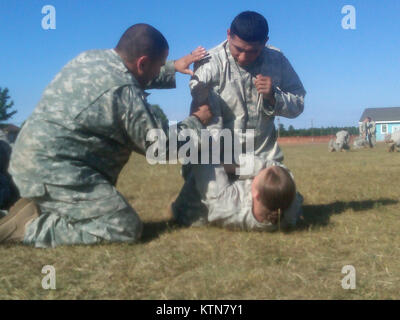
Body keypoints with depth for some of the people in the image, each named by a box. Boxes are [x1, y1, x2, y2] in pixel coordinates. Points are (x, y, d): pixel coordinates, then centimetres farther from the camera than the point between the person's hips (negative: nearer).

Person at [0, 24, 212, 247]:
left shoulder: (91, 57, 7)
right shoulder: (124, 92, -19)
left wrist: (174, 67, 30)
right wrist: (197, 121, 7)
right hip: (54, 172, -10)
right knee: (128, 228, -10)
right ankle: (32, 227, -11)